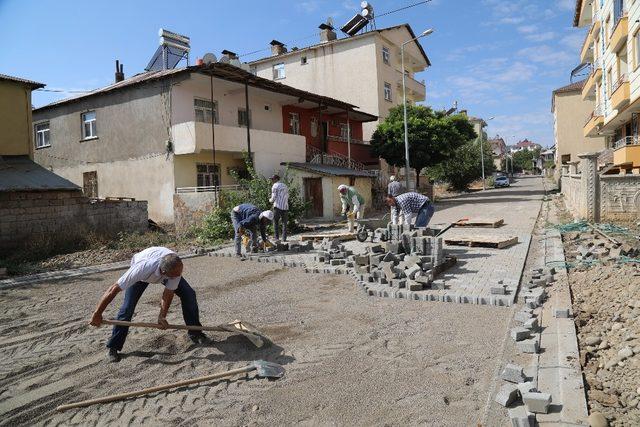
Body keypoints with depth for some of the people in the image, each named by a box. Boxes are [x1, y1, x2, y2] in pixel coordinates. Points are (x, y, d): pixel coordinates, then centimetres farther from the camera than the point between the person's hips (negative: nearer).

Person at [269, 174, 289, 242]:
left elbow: (273, 198, -7)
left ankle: (277, 238, 0)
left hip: (278, 206, -5)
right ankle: (284, 238, 4)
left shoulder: (275, 186, -2)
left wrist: (270, 200, 13)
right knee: (284, 223, 10)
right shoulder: (284, 185, 18)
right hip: (285, 206, 5)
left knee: (276, 222, 5)